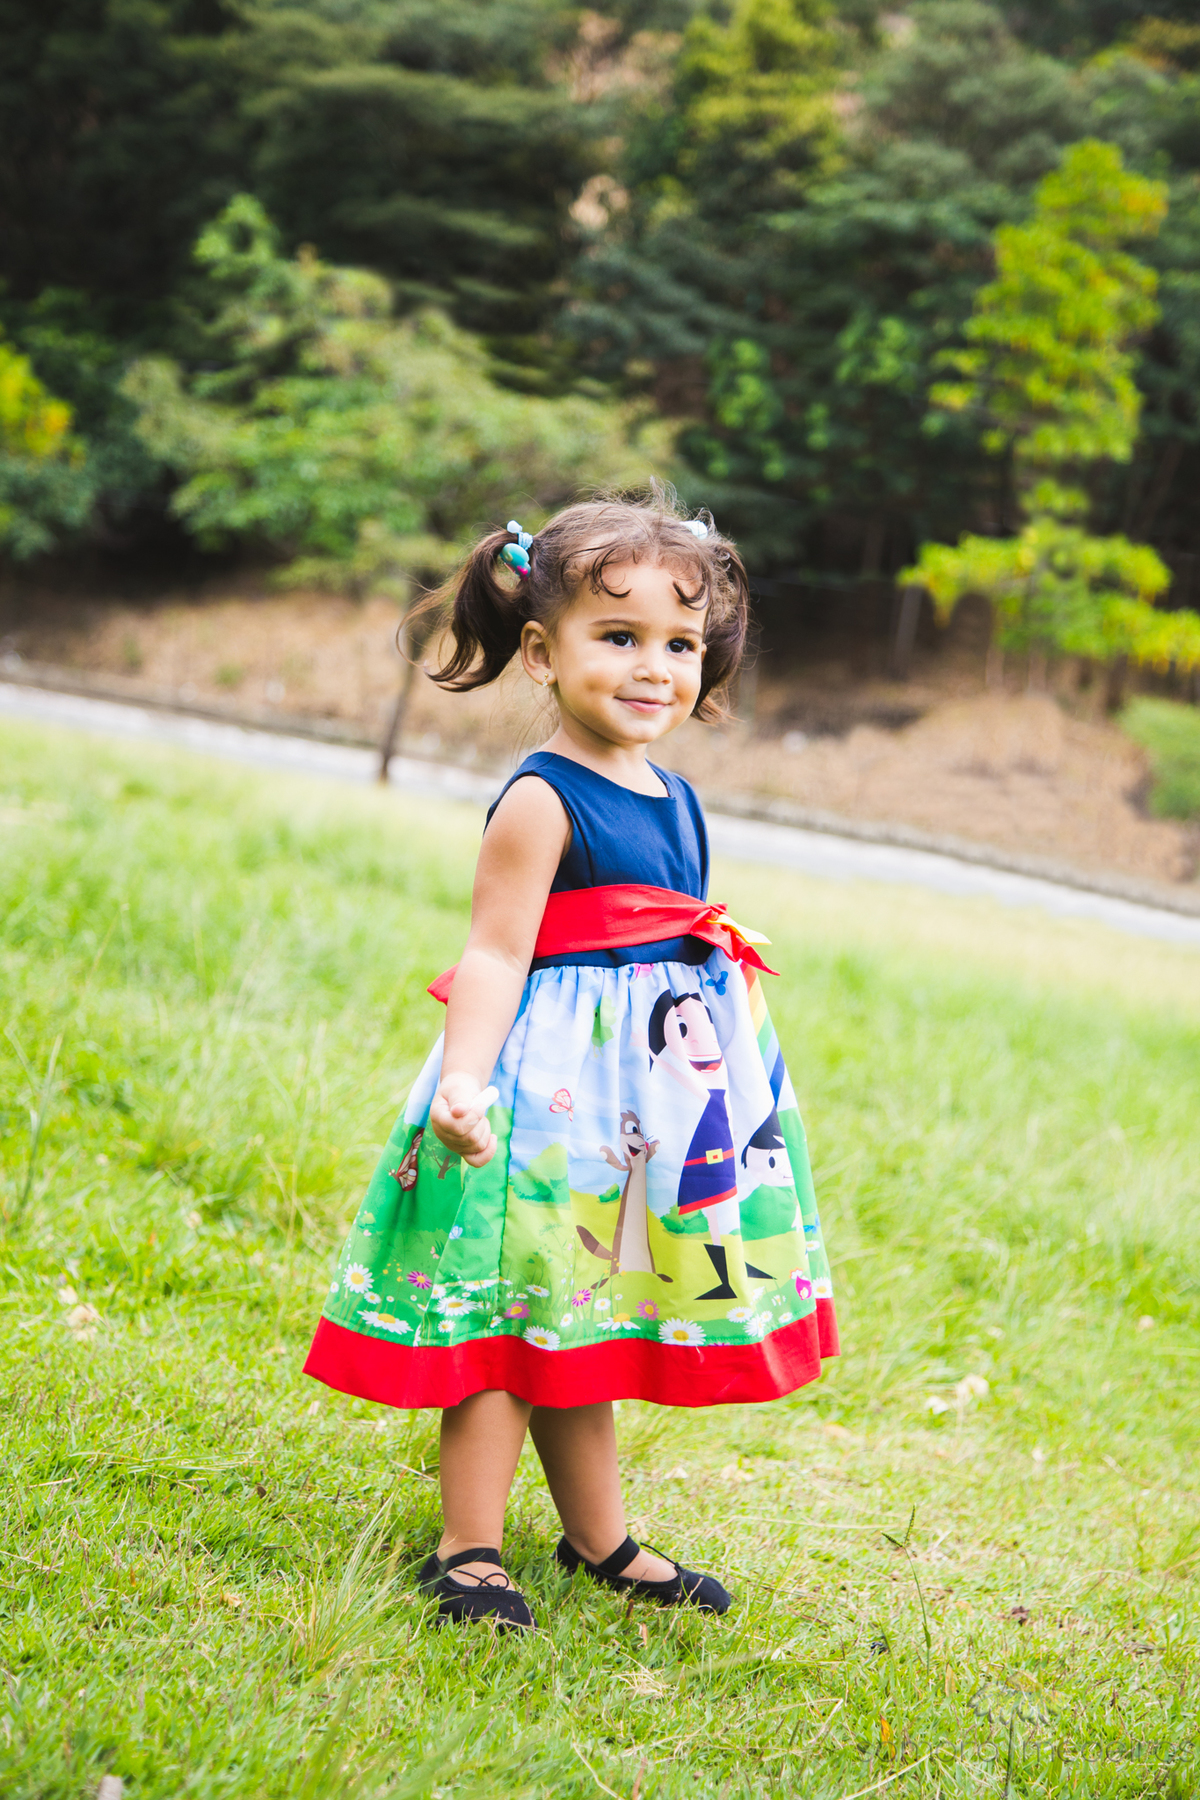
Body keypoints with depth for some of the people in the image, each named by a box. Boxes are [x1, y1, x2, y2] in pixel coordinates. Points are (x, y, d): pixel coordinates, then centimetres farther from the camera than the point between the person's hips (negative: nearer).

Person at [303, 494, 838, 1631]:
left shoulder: (674, 800, 11)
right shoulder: (542, 803, -14)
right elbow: (495, 952, -18)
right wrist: (464, 1076, -29)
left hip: (658, 1092, 8)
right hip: (551, 1084, -8)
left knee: (584, 1322, 18)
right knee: (513, 1317, -3)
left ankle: (599, 1540, 29)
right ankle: (468, 1552, 7)